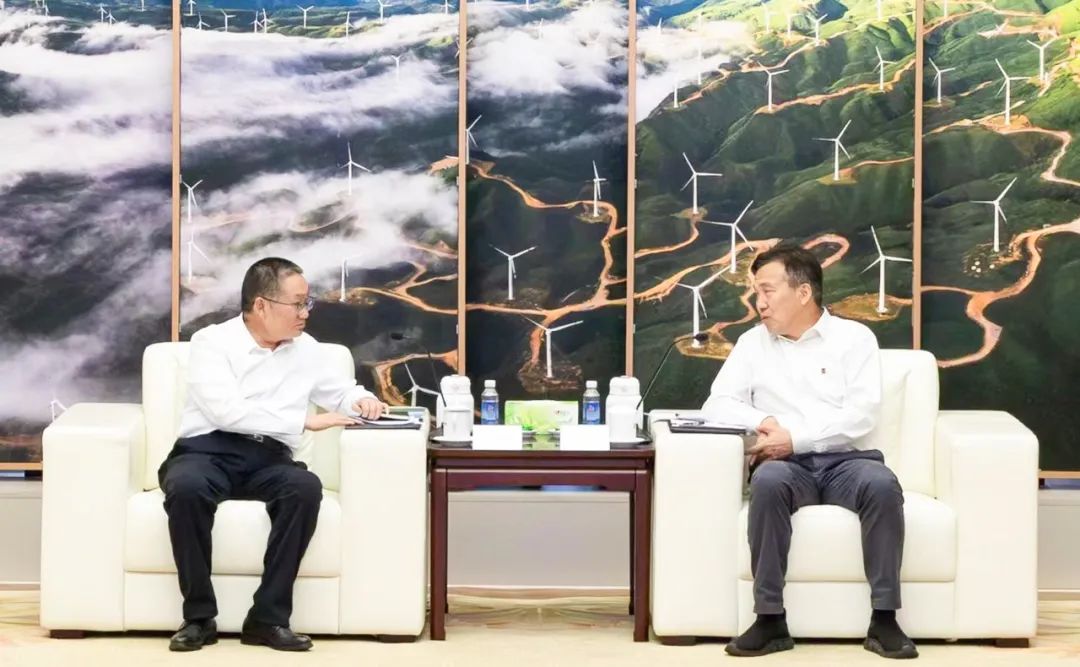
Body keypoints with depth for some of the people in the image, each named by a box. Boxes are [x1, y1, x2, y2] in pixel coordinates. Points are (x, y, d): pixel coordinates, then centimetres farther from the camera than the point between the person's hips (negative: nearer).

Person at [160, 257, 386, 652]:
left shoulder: (305, 348, 14)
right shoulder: (212, 342, -3)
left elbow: (337, 391, 31)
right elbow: (227, 411, -17)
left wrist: (360, 400, 6)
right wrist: (303, 420, -18)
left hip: (268, 460, 4)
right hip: (207, 452, -3)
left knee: (306, 487, -31)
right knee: (186, 487, -38)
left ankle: (268, 618, -25)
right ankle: (199, 616, -23)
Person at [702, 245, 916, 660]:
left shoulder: (854, 337, 4)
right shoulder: (753, 343, 14)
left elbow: (861, 415, -7)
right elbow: (718, 404, 7)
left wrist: (795, 438, -16)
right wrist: (762, 421, -13)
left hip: (843, 461, -1)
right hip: (788, 466, 1)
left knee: (882, 483, -34)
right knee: (768, 480, -35)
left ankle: (883, 620, -27)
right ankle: (771, 620, -31)